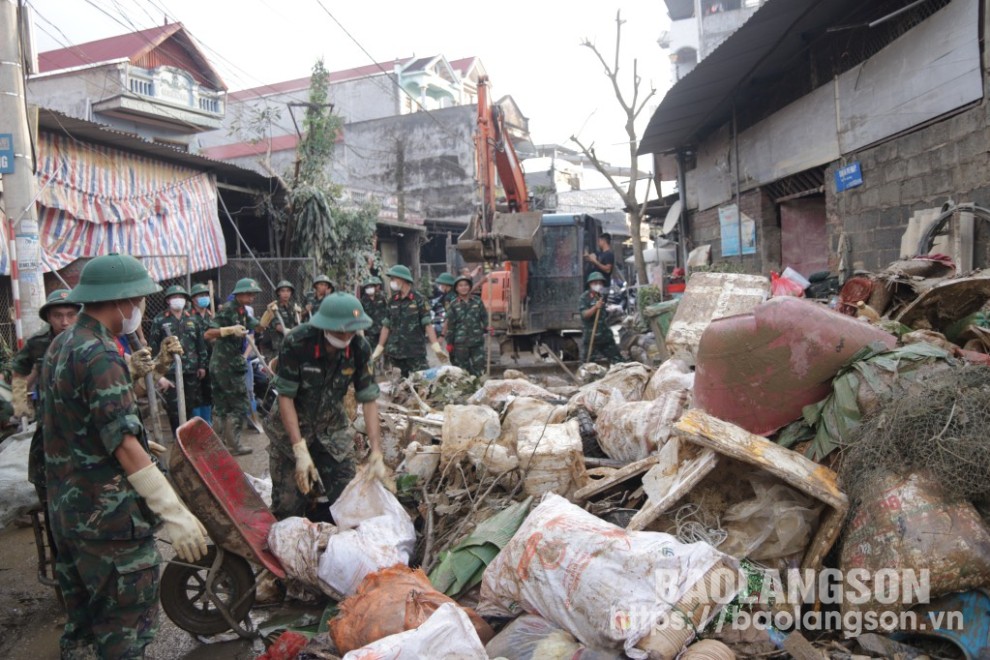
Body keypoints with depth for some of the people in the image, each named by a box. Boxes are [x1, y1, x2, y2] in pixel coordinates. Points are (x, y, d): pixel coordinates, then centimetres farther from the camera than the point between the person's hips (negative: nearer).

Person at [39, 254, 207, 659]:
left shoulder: (60, 345, 9)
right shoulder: (99, 355, -22)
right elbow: (124, 446, -27)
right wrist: (175, 515, -28)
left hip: (65, 504, 10)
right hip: (106, 514, -10)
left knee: (83, 609, 24)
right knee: (128, 616, 1)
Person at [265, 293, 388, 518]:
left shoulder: (360, 348, -19)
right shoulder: (296, 343, -27)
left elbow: (369, 400, -14)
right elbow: (285, 397, -21)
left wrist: (376, 452, -22)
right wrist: (300, 451, -26)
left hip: (332, 427, 3)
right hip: (291, 425, -2)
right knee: (288, 504, 1)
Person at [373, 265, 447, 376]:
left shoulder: (419, 299, -5)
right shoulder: (392, 301, 9)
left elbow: (428, 325, -9)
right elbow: (386, 326, 14)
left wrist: (436, 347, -17)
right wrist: (379, 349, 13)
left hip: (415, 352, -5)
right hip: (395, 352, 5)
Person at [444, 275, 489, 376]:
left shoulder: (477, 301, 7)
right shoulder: (454, 305, 3)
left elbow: (484, 317, 12)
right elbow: (450, 325, 4)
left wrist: (487, 327, -7)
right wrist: (449, 343, 3)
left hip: (477, 341, 1)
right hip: (460, 343, -1)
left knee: (478, 368, 1)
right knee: (462, 370, 4)